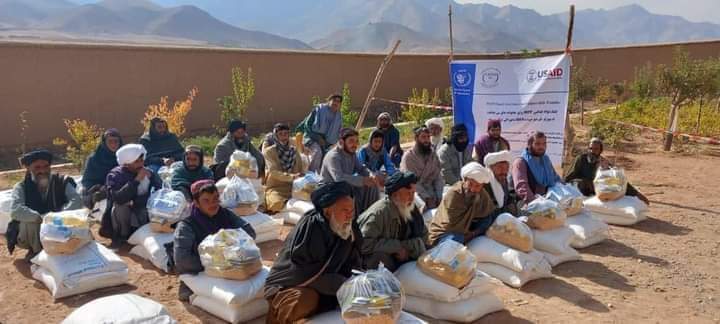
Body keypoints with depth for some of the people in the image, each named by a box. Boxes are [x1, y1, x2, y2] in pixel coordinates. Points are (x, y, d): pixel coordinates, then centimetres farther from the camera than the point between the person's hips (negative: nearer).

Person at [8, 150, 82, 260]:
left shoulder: (61, 182, -5)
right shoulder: (21, 187, -9)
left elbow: (77, 201, -21)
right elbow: (16, 211, -27)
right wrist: (41, 218, -39)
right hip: (29, 238, -1)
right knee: (29, 222, -30)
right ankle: (36, 252, -5)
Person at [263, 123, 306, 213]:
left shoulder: (294, 150, 16)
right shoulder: (269, 151, 0)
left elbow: (301, 169, 12)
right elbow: (274, 172, -14)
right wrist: (292, 177, -30)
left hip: (294, 187, 4)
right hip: (275, 188, -4)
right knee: (278, 203, -38)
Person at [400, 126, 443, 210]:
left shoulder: (433, 155, 12)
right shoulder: (408, 156, -3)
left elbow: (438, 178, 9)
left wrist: (438, 197, -6)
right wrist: (426, 197, -19)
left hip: (431, 194, 4)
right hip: (416, 194, -4)